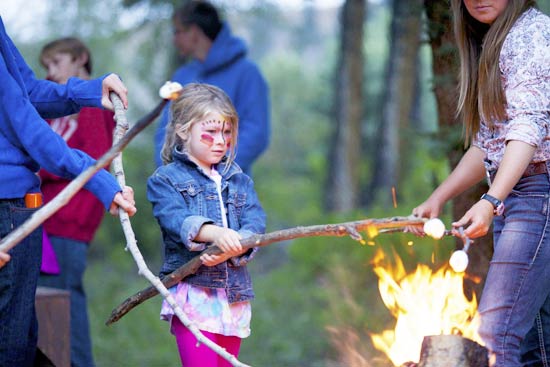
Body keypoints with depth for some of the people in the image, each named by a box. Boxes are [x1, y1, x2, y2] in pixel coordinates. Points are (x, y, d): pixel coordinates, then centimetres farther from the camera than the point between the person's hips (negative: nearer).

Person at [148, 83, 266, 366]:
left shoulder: (238, 180, 16)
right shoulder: (165, 180, 2)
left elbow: (255, 223, 1)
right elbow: (175, 218, -17)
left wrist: (233, 249, -21)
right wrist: (212, 233, -38)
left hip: (234, 297, 5)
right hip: (192, 293, -5)